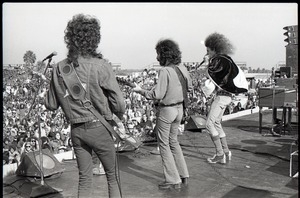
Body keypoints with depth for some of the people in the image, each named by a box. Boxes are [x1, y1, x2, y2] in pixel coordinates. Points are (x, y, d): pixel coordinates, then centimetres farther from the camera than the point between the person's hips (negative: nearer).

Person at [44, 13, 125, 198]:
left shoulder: (59, 68, -2)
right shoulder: (101, 66, -16)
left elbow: (51, 105, 6)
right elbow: (118, 103, -14)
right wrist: (119, 116, 6)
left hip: (76, 130, 4)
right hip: (99, 128, -4)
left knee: (84, 179, 16)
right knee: (112, 176, 14)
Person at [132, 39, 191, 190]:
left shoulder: (165, 71, -22)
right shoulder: (182, 68, 0)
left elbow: (157, 95, -23)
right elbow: (189, 86, 13)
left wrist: (140, 90, -10)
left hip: (166, 110, -7)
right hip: (179, 108, 8)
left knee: (164, 144, 7)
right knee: (173, 141, 22)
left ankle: (173, 180, 12)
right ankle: (183, 175, 26)